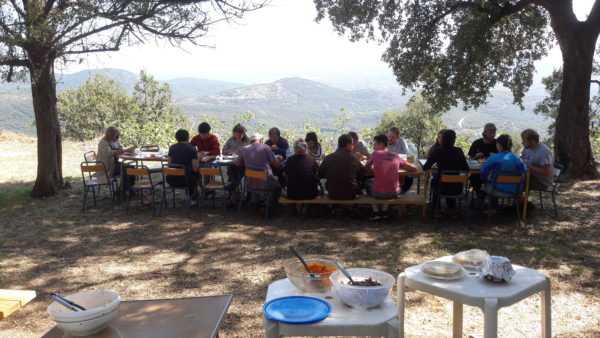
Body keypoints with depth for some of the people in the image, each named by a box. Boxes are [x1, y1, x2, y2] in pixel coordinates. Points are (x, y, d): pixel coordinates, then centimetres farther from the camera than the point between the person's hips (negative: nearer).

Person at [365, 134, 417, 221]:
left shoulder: (375, 154, 0)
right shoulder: (396, 157, 7)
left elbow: (366, 168, 12)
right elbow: (414, 169, 13)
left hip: (378, 193, -2)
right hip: (393, 193, 3)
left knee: (368, 183, 30)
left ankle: (376, 213, 24)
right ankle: (384, 212, 30)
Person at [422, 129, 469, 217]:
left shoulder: (437, 151, -11)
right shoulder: (458, 151, -7)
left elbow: (425, 168, -5)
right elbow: (466, 169, -1)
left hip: (442, 188, -1)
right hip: (456, 188, 2)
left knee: (434, 181, 33)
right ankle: (451, 208, 43)